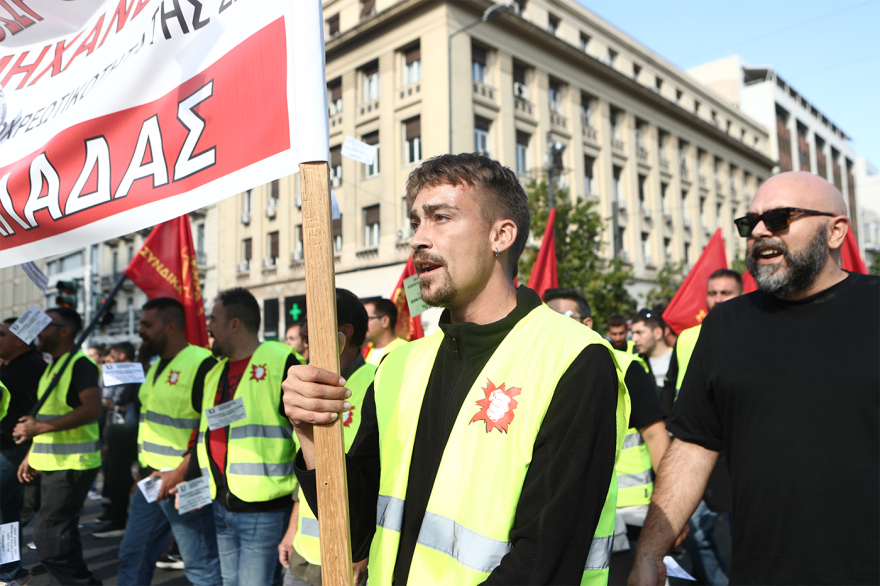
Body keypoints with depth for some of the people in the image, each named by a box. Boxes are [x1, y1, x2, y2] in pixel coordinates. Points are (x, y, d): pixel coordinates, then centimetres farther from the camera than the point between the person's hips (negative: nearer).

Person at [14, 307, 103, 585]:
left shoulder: (80, 364, -15)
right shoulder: (53, 366, 16)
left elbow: (92, 408, -27)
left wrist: (41, 427, -26)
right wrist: (32, 454, 19)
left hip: (72, 466, -10)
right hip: (53, 464, 10)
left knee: (48, 535, -10)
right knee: (61, 536, 17)